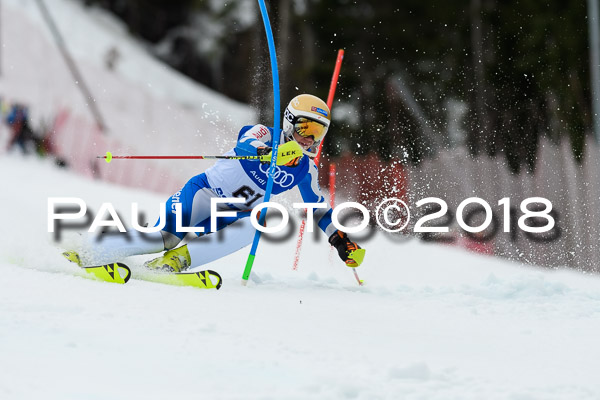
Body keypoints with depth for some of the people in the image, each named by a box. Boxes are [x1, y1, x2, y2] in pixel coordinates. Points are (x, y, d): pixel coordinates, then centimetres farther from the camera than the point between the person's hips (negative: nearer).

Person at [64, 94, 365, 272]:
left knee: (253, 225, -31)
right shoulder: (264, 135, -9)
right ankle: (83, 256, -20)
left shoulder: (306, 171, 8)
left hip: (233, 215, 5)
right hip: (203, 193, -5)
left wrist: (341, 240, 13)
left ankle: (177, 260, -32)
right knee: (166, 236, -29)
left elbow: (319, 209, 22)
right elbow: (244, 147, -32)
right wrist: (271, 154, -52)